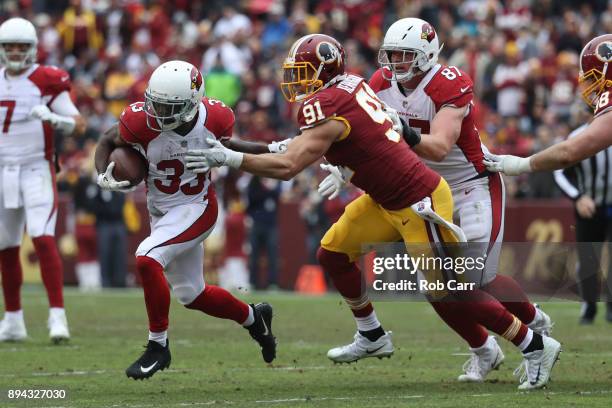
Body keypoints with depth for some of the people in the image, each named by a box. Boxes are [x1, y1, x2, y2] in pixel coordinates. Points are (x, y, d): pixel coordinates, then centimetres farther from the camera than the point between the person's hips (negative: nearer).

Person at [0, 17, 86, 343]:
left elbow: (79, 125, -9)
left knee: (43, 240, -18)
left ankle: (57, 316, -18)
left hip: (36, 170, -5)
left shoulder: (46, 81, -6)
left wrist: (54, 118, -26)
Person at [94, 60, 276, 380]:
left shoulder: (214, 118, -19)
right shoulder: (141, 120, -22)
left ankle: (158, 346, -13)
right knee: (191, 295, 15)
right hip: (161, 211, 4)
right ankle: (253, 317, 43)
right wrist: (103, 176, -20)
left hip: (197, 208, -4)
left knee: (147, 258, -27)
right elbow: (107, 142, -4)